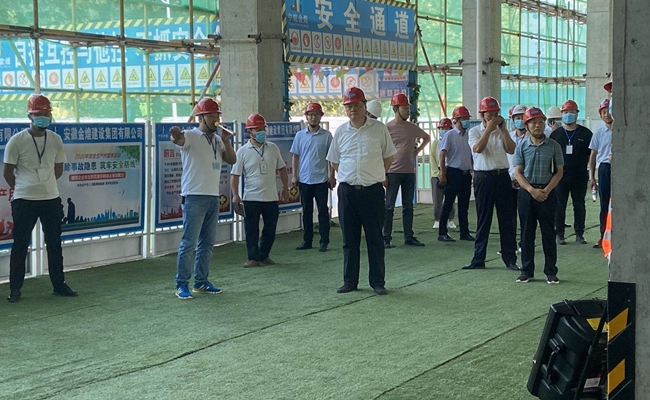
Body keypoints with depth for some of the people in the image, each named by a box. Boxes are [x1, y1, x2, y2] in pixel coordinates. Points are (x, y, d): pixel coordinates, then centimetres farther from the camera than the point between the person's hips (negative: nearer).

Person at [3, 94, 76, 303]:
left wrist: (43, 185, 11)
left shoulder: (55, 140, 5)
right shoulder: (17, 140, -7)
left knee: (55, 244, 10)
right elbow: (8, 172, 0)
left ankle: (59, 285, 21)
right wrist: (22, 189, 9)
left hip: (51, 199, 4)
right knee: (20, 245, 2)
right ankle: (15, 288, 10)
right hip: (24, 201, -4)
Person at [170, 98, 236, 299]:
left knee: (207, 242, 13)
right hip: (194, 197, -8)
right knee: (189, 242, -8)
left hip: (213, 197, 8)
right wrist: (176, 135, -55)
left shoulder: (218, 140, 14)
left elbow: (231, 160, 10)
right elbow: (179, 140, -31)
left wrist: (226, 141, -5)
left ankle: (201, 282, 22)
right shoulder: (191, 136, -9)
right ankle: (182, 284, -3)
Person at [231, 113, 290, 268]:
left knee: (270, 230, 9)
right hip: (251, 198, -3)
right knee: (251, 230, 2)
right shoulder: (243, 151, -3)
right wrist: (235, 195, -11)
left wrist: (285, 188, 13)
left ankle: (264, 255, 24)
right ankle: (253, 258, 13)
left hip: (271, 198, 3)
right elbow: (235, 174, -3)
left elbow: (281, 168, 16)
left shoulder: (273, 148, 6)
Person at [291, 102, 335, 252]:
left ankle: (324, 241, 5)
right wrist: (294, 175, 3)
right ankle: (307, 241, 15)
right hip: (304, 179, 3)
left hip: (321, 179, -2)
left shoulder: (326, 135, 0)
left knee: (323, 211, 0)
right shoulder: (300, 135, 7)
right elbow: (295, 156, 9)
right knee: (306, 212, 9)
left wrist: (331, 176, -4)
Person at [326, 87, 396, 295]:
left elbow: (388, 156, 8)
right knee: (349, 239, 8)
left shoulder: (379, 129, 0)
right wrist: (348, 176, 9)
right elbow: (334, 161, 16)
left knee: (375, 238, 2)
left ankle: (378, 281, 9)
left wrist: (375, 175, 5)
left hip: (372, 190, -2)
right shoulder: (341, 131, 7)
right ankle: (350, 280, 15)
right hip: (347, 190, 2)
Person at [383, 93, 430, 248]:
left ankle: (409, 237, 16)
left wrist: (418, 150, 11)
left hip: (410, 172, 5)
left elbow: (426, 137, 27)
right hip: (393, 172, -5)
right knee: (389, 206, -2)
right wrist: (383, 174, -11)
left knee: (408, 206, 10)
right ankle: (386, 238, 2)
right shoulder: (387, 128, -7)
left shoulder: (413, 127, 7)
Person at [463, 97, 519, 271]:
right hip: (483, 177, -2)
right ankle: (478, 259, 8)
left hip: (502, 176, 2)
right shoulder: (475, 131, 2)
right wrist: (489, 128, -15)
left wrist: (503, 129, -7)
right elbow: (478, 148, -18)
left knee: (506, 219, 4)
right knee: (483, 219, 2)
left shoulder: (502, 131, 10)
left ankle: (510, 258, 10)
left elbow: (511, 150, -5)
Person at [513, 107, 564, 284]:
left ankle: (551, 272, 8)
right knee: (527, 233, 5)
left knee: (548, 233, 2)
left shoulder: (553, 146, 2)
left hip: (547, 193, -1)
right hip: (526, 193, 1)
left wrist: (546, 190, -12)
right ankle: (527, 271, 13)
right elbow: (518, 172, 0)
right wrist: (532, 190, -14)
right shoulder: (522, 147, 3)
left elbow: (559, 171, 2)